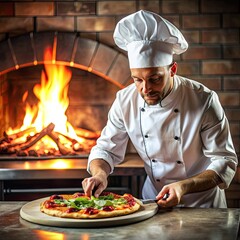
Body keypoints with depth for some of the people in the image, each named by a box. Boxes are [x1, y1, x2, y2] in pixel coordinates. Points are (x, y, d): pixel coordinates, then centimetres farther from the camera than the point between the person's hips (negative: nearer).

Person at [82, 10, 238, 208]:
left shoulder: (204, 102, -20)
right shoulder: (125, 100, -11)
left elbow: (224, 162, -15)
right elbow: (106, 149, 0)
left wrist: (183, 187, -30)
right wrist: (100, 173, -22)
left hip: (203, 205, -1)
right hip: (154, 199, 1)